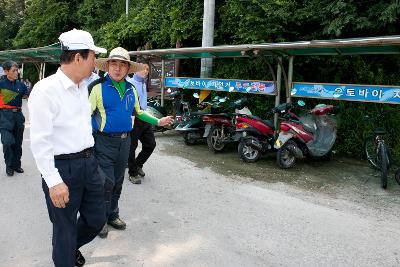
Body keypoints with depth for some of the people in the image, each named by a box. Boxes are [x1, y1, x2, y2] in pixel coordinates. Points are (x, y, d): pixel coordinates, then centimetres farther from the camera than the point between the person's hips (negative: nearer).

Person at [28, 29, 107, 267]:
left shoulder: (83, 86, 9)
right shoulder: (45, 90, -16)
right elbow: (40, 141, -18)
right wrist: (53, 181, -21)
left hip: (89, 162, 8)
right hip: (63, 167, -7)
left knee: (97, 219, 18)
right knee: (65, 228, 9)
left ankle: (72, 246, 46)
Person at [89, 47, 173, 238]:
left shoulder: (131, 89, 9)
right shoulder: (98, 87, -9)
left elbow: (137, 112, 22)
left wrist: (158, 121, 20)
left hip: (125, 141, 6)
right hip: (105, 141, -5)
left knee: (118, 181, 16)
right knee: (106, 182, -5)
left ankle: (112, 215, 33)